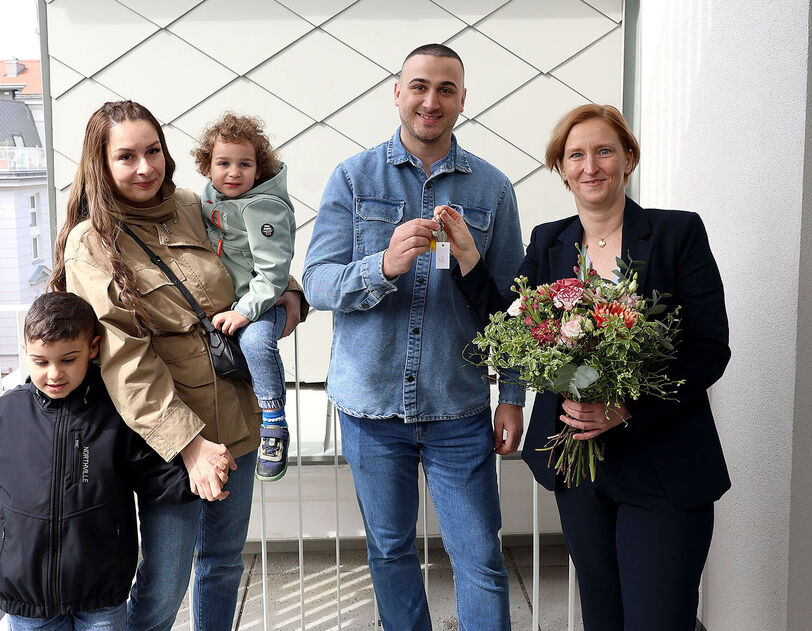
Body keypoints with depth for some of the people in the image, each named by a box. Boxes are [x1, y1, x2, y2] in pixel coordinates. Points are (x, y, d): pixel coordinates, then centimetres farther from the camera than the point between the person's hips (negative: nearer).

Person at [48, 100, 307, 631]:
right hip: (167, 433, -5)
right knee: (164, 586, 3)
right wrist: (188, 441, -24)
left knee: (225, 560, 20)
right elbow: (125, 361, -17)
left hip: (237, 419, 5)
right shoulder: (90, 244, -9)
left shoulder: (196, 211, 5)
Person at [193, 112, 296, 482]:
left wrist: (247, 310, -30)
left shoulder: (263, 206, -19)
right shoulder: (210, 194, 5)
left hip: (261, 300, -8)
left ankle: (274, 426, -20)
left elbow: (273, 270, -24)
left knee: (255, 339, -34)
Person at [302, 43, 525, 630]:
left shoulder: (492, 187, 2)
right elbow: (317, 282, -6)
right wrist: (384, 266, -25)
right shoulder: (353, 177, 0)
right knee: (390, 550, 16)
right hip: (372, 403, 1)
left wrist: (513, 398, 1)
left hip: (459, 409, 0)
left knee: (482, 560, 5)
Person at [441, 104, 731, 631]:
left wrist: (626, 408, -20)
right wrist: (467, 255, -5)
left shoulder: (679, 233, -5)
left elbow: (711, 350, -9)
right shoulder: (547, 242, 8)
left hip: (664, 467, -4)